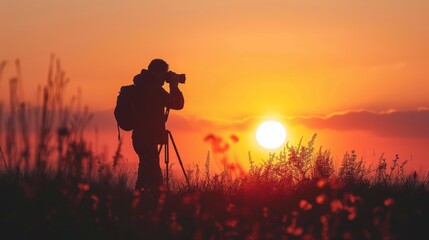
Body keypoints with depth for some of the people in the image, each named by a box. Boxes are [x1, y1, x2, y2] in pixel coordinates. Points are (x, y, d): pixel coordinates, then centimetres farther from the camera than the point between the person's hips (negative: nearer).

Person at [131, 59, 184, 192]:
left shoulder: (142, 87, 11)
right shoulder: (154, 89, -16)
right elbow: (178, 104, -10)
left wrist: (172, 87, 20)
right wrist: (174, 85, 2)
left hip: (140, 137, 10)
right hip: (148, 139, -10)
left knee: (146, 171, 17)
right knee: (155, 177, -11)